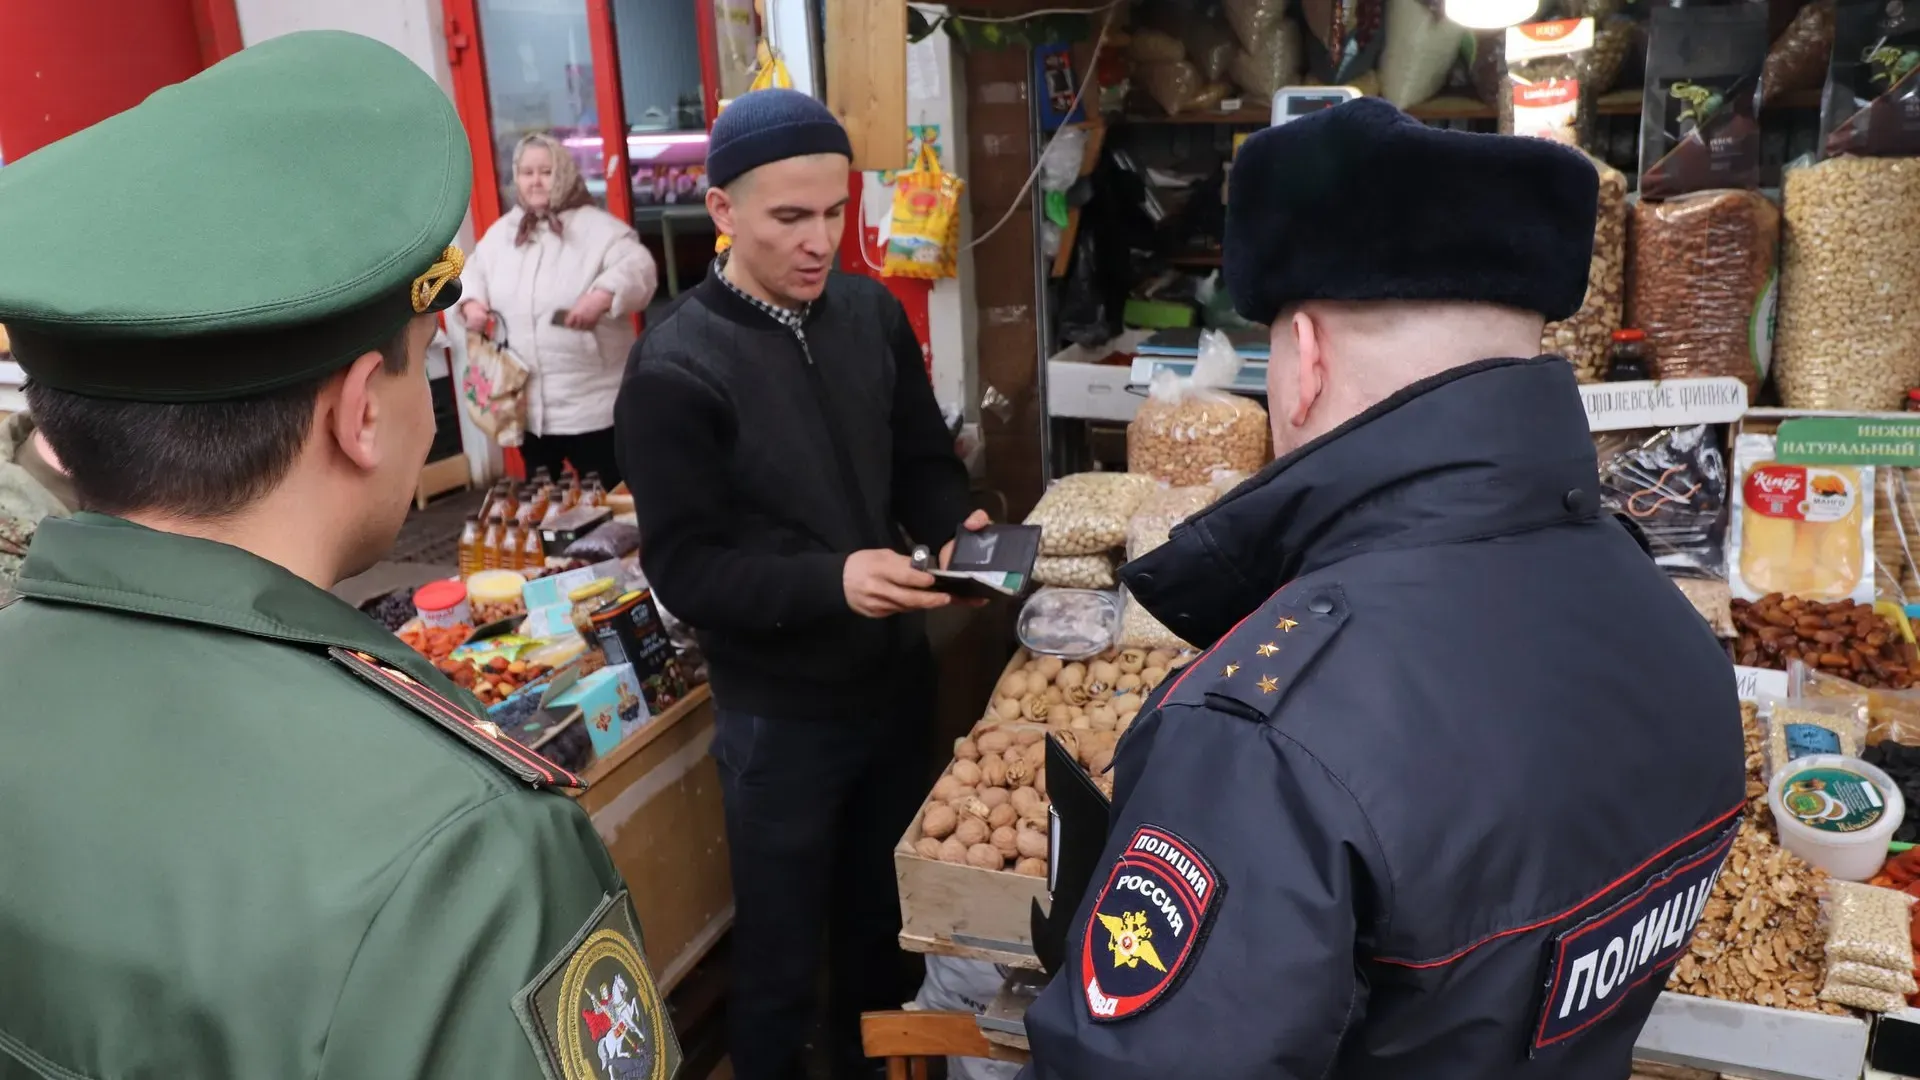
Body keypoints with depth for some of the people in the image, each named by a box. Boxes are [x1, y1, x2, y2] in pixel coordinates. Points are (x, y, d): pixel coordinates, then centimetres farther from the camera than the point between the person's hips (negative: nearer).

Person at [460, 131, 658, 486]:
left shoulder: (596, 227, -8)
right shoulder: (501, 232, 11)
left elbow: (638, 269, -19)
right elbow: (474, 271, 23)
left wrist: (602, 297, -36)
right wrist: (471, 302, 2)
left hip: (593, 403, -6)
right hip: (527, 403, 6)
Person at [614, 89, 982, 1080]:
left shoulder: (873, 315, -2)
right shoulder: (674, 369, -19)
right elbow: (684, 568, -19)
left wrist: (953, 529, -13)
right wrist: (832, 581, -32)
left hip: (896, 673, 6)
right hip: (779, 710, -5)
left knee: (887, 914, 25)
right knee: (781, 951, 14)